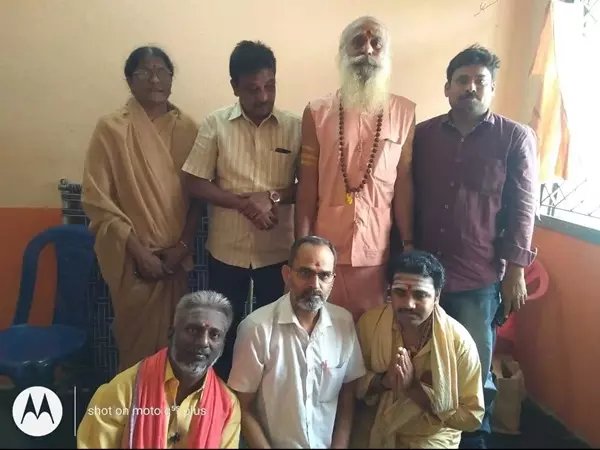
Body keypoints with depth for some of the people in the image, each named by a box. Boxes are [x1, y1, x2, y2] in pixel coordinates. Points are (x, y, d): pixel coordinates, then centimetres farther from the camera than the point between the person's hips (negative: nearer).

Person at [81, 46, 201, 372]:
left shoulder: (187, 127, 3)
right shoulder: (111, 128, -7)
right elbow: (96, 199, -9)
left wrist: (183, 245, -5)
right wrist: (139, 250, -13)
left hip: (176, 255, 3)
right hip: (131, 256, -3)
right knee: (138, 339, 8)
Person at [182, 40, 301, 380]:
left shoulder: (295, 126, -3)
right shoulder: (215, 124, -4)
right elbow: (196, 184, -6)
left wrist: (273, 196, -18)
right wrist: (245, 203, -17)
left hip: (278, 249, 0)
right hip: (227, 249, 0)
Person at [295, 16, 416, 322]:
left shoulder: (404, 112, 3)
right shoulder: (317, 112, 1)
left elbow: (404, 181, 5)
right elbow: (307, 184, 1)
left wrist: (408, 244, 4)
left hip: (377, 250, 1)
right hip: (325, 248, 0)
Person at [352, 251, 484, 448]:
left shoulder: (458, 341, -17)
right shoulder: (369, 322, -11)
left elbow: (472, 416, -12)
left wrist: (414, 387, -22)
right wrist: (384, 381, -21)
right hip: (373, 431, 1)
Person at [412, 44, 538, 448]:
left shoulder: (516, 138, 0)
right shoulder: (422, 134, 5)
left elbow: (522, 210, -1)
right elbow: (407, 201, 7)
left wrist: (515, 271, -5)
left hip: (479, 278, -2)